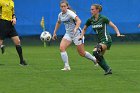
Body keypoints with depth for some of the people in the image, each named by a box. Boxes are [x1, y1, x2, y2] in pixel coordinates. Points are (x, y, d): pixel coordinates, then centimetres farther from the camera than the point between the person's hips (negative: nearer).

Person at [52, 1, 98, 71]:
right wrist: (54, 33, 22)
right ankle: (67, 66, -14)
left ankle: (94, 59, 28)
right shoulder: (60, 15, 2)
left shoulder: (70, 13, -20)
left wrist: (75, 29, -49)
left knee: (82, 53, 0)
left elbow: (78, 21, -35)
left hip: (77, 33, -6)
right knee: (62, 47, -18)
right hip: (68, 34, 6)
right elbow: (58, 23, 23)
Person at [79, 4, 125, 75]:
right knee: (99, 58, 4)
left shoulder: (103, 18, -10)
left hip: (106, 40, -7)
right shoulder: (90, 20, 5)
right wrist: (81, 36, 2)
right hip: (100, 41, 7)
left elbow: (114, 26, -5)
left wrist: (118, 34, -20)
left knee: (95, 52, -31)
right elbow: (84, 29, 20)